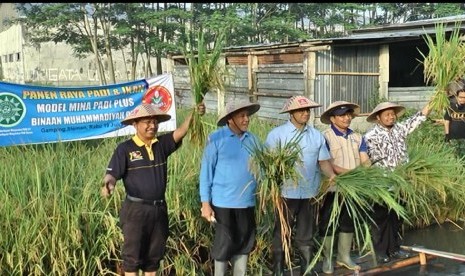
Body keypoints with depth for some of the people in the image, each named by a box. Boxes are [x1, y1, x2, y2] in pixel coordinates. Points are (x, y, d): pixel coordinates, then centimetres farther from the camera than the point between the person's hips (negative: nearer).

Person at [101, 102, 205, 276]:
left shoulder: (162, 144, 2)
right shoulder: (125, 148, -7)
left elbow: (181, 131, -12)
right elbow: (112, 174, -11)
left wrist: (194, 114, -29)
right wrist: (108, 184, -35)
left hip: (159, 208, 4)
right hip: (135, 209, -4)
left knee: (154, 255, 16)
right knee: (133, 255, 3)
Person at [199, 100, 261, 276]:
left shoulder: (252, 140, 5)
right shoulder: (216, 139, -8)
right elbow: (206, 172, -7)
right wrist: (205, 203, -10)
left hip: (248, 203, 5)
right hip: (224, 203, -4)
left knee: (244, 244, 14)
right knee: (224, 245, 5)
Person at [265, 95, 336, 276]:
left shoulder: (317, 135, 8)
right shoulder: (277, 134, -4)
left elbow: (323, 160, 6)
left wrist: (332, 176, -13)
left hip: (310, 192, 4)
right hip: (287, 192, -3)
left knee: (306, 236, 14)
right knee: (281, 235, 7)